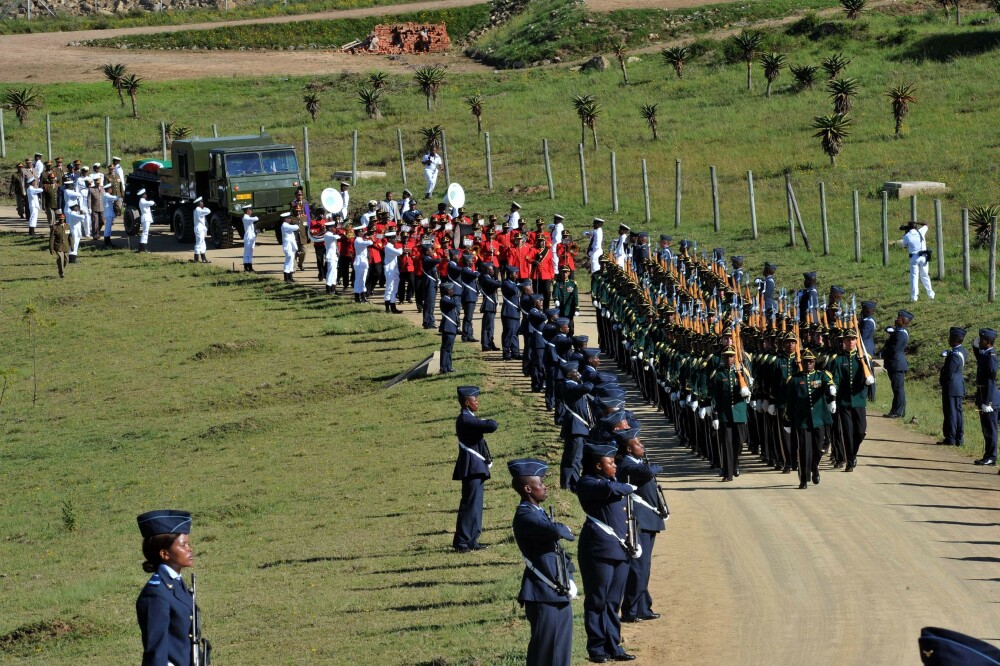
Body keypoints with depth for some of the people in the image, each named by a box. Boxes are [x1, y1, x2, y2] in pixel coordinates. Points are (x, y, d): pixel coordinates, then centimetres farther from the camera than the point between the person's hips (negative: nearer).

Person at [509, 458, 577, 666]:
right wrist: (567, 532, -8)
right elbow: (555, 531, -32)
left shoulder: (539, 513, 15)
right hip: (543, 596, -9)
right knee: (544, 649, -5)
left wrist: (568, 580, 8)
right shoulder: (524, 516, -15)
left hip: (559, 593, 9)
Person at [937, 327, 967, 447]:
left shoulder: (954, 355, -22)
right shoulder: (963, 351, 7)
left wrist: (941, 382, -2)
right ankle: (959, 438, 16)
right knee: (958, 412, 13)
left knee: (950, 412, -2)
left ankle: (950, 438, 2)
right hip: (960, 387, 9)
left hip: (951, 388, -9)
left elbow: (949, 373, -21)